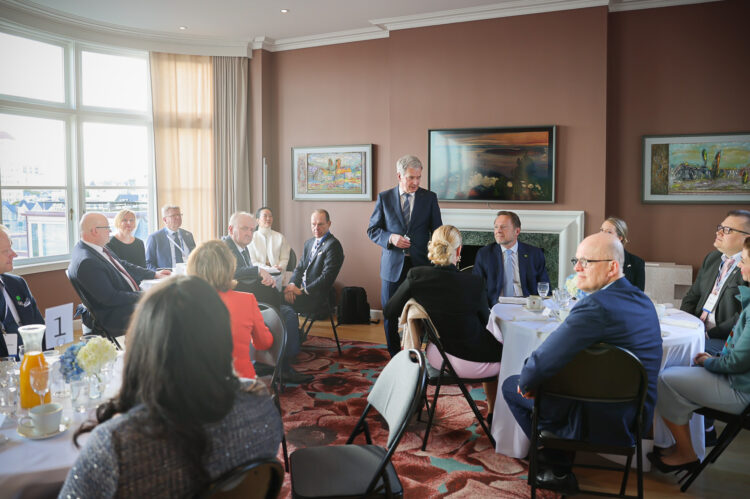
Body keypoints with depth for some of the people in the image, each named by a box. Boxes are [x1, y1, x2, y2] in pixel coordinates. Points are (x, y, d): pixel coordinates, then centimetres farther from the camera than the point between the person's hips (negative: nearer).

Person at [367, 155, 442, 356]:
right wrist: (390, 238, -15)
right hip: (393, 266, 1)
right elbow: (372, 230, 5)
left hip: (421, 265, 0)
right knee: (390, 316, 8)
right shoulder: (384, 198, 2)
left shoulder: (429, 198, 3)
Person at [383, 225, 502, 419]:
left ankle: (493, 412, 45)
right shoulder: (474, 283, -22)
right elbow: (486, 321, -4)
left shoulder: (416, 276, -14)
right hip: (471, 363, -4)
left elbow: (389, 312, -2)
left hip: (437, 356, 5)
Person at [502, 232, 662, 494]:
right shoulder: (643, 300, 4)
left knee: (511, 385, 8)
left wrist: (526, 381, -5)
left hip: (600, 422, -9)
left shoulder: (596, 305, -27)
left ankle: (558, 470, 19)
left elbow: (543, 362, -27)